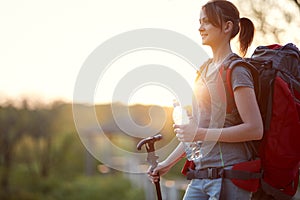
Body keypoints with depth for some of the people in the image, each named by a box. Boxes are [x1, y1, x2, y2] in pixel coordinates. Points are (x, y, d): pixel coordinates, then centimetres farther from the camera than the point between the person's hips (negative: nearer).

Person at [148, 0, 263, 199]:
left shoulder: (236, 70, -10)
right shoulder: (205, 69, 16)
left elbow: (255, 129, -17)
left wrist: (202, 134, -17)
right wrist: (168, 163, 19)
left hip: (229, 176, -8)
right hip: (201, 175, 8)